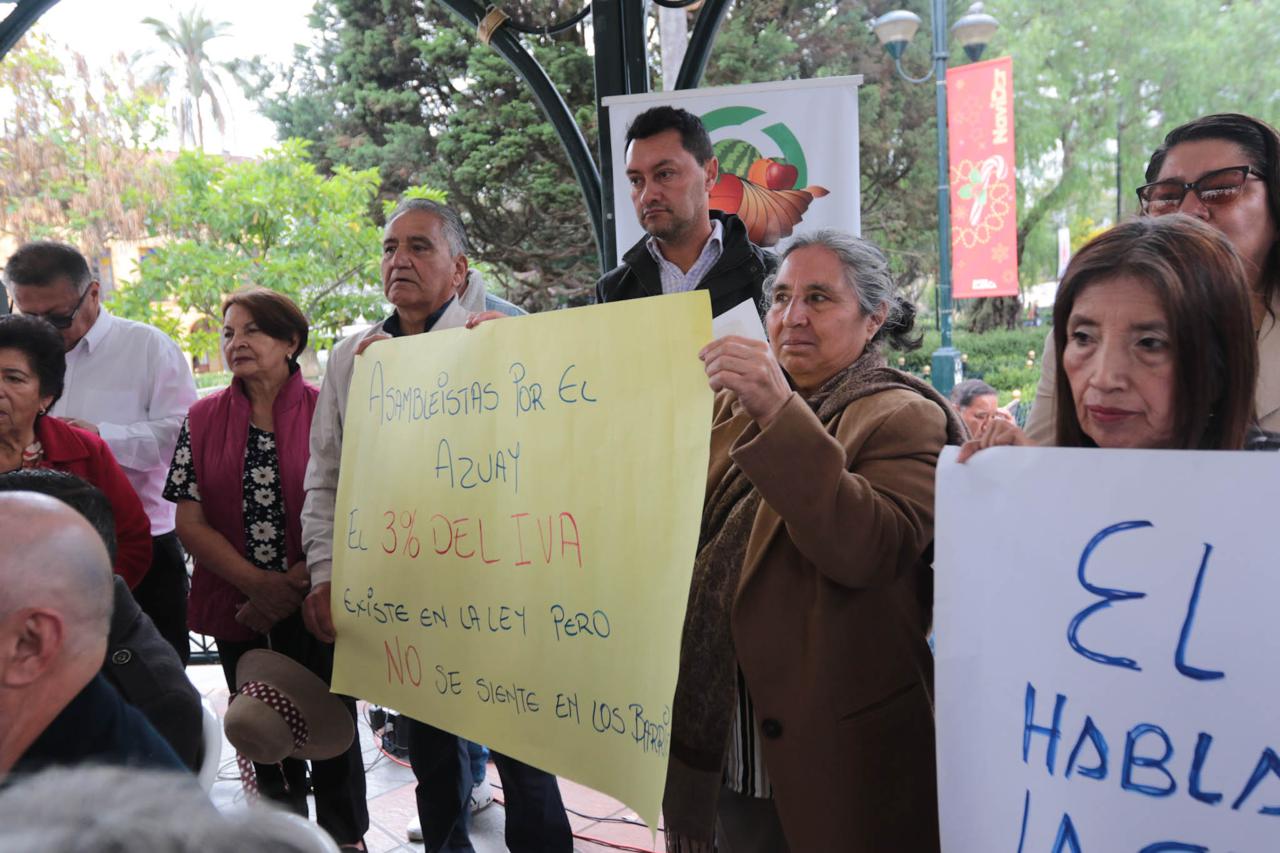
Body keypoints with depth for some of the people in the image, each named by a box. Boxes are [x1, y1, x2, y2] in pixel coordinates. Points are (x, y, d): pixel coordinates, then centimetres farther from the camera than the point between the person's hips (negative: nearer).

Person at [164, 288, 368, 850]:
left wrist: (296, 583, -14)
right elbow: (190, 521, -1)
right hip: (239, 610, 3)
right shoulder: (202, 420, 3)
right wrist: (259, 583, -11)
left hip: (317, 607, -3)